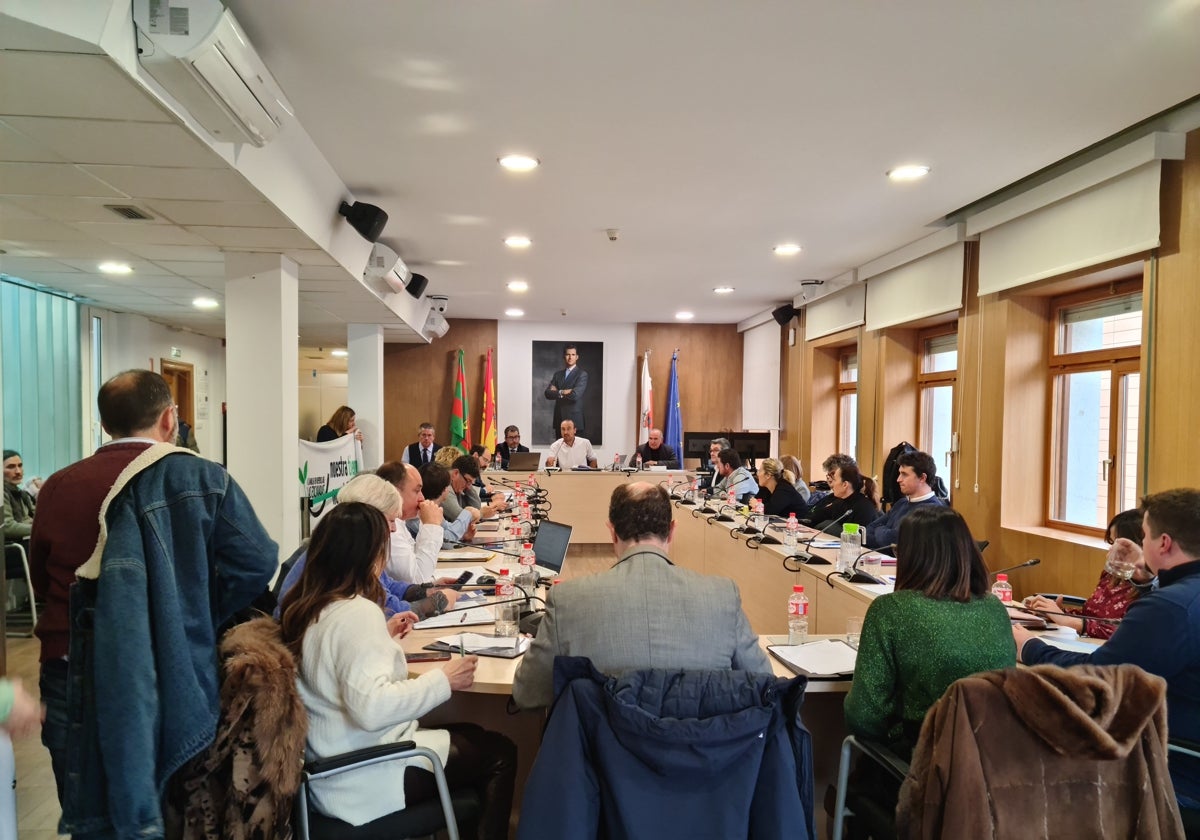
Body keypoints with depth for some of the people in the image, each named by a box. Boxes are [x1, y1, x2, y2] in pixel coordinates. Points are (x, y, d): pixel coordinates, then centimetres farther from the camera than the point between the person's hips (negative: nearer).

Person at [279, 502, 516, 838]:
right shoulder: (358, 612, -26)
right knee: (498, 753, 6)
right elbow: (372, 708, -33)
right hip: (363, 779, -9)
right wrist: (443, 680, -23)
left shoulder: (306, 603, 3)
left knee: (472, 735, 22)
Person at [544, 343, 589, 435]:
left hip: (574, 420, -5)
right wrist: (562, 392, -12)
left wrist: (557, 393, -4)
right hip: (559, 420, 5)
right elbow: (548, 393, 3)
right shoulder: (558, 374, 15)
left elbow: (575, 395, -17)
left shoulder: (582, 374, -3)